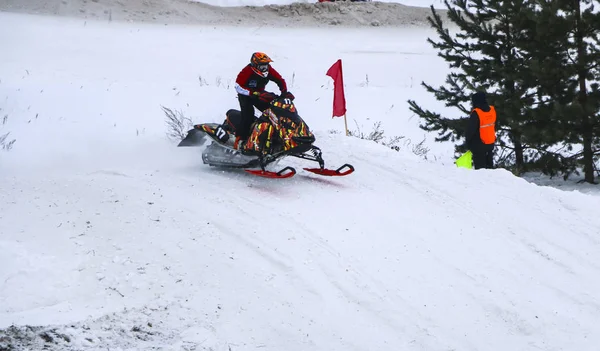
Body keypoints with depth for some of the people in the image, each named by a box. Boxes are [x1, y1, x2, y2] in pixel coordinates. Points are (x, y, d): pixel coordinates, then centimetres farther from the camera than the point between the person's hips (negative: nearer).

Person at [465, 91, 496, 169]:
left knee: (480, 165, -1)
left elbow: (470, 129, -18)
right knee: (489, 163, 17)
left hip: (479, 144, -7)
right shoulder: (492, 110, 1)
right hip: (491, 143, 7)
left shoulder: (476, 113, -22)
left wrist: (468, 139, -2)